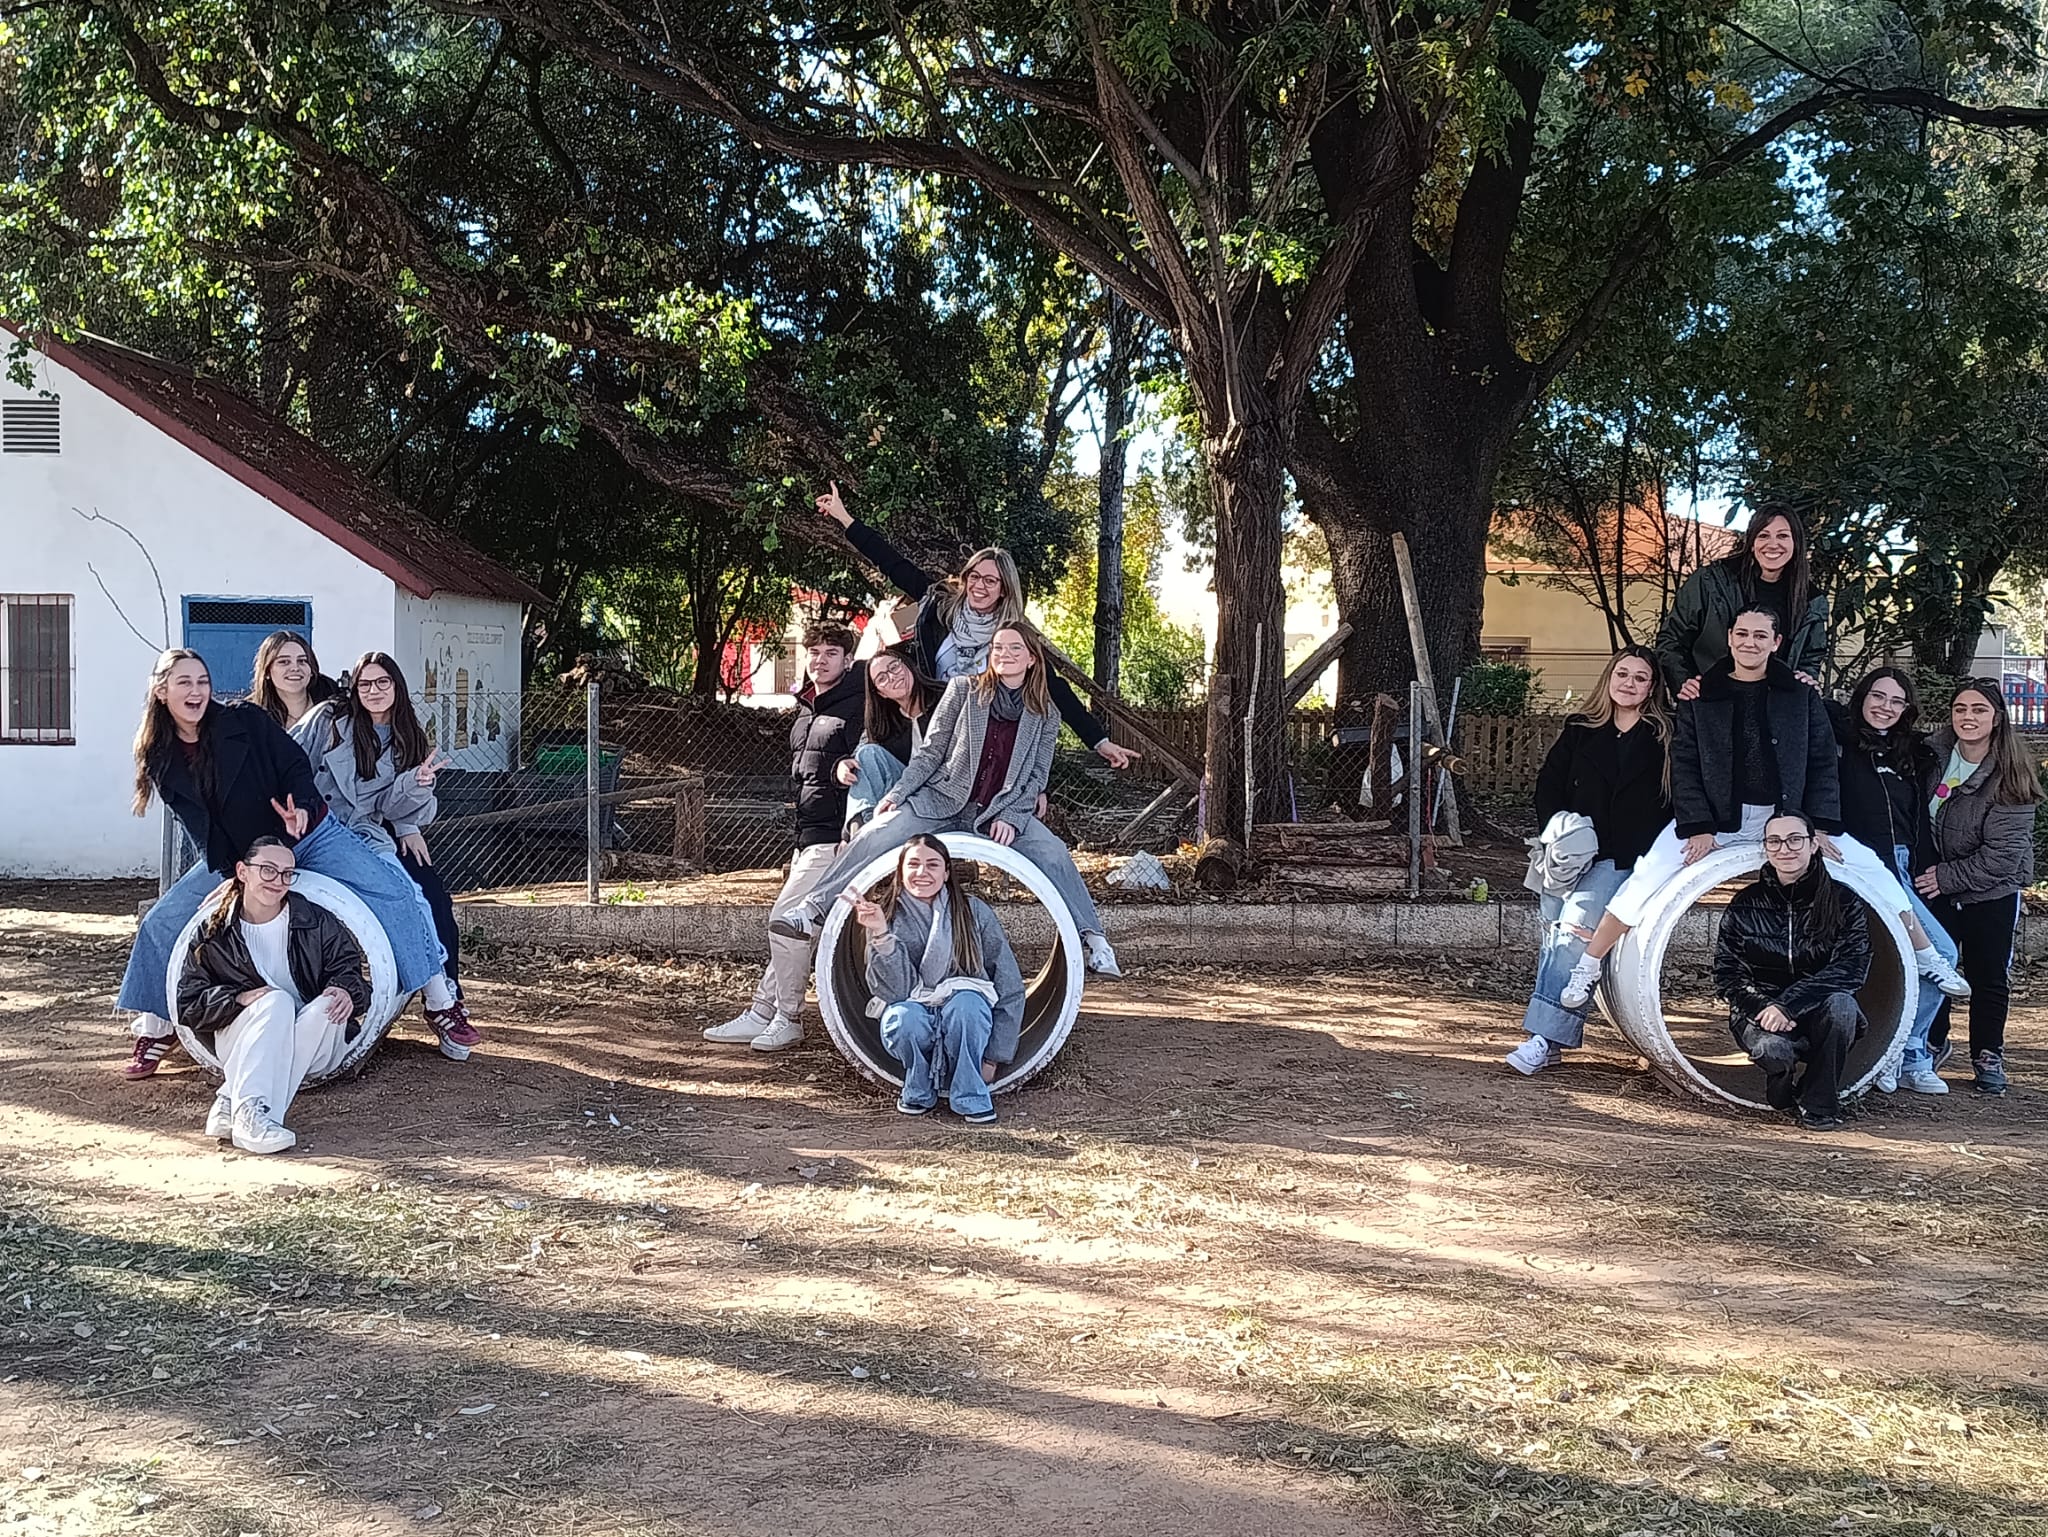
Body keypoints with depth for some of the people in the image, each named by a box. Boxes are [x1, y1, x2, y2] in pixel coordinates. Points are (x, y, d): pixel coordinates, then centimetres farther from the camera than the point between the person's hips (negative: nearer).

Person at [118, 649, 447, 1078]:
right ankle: (155, 1031, 14)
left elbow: (296, 766, -10)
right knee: (160, 923, -6)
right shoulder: (160, 760, -3)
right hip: (231, 858, 3)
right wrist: (234, 871, -19)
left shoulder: (245, 721, -10)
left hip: (310, 837, -2)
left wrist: (301, 809, -31)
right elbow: (199, 825, -6)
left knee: (394, 894, -19)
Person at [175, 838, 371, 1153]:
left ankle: (230, 1105, -37)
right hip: (238, 1039, -1)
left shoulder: (316, 921, 4)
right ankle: (249, 1111, -46)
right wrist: (240, 999, -20)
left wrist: (346, 989, -25)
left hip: (311, 1049, 1)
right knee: (275, 1001, -31)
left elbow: (349, 967, -1)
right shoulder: (214, 934, 2)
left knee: (330, 1004, -31)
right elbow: (189, 1003, -2)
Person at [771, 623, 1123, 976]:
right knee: (877, 833, -24)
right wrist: (897, 793, -5)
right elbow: (931, 751, 5)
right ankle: (811, 907, -21)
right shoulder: (963, 689, 4)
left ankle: (1094, 940, -16)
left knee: (1053, 853, -24)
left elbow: (1037, 775, 5)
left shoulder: (1044, 716, 7)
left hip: (1003, 814, 1)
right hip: (942, 801, -1)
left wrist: (1011, 818, -11)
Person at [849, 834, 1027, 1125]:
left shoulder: (975, 912, -4)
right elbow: (895, 991, -18)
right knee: (904, 1017, -33)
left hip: (967, 1017, 0)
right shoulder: (888, 918, -4)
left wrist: (994, 1057, -8)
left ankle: (970, 1097, -14)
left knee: (965, 1003, -33)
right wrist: (881, 934, -31)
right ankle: (918, 1092, -5)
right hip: (915, 1023, 0)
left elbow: (1010, 988, -3)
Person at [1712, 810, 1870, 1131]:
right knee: (1771, 1048, -35)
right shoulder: (1745, 905, 1)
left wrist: (1789, 1004, -25)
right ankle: (1782, 1081, 6)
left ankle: (1819, 1105, -13)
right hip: (1761, 1013, -1)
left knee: (1841, 1003, -34)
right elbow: (1727, 975, -1)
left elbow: (1852, 966, -14)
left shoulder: (1843, 902, -2)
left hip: (1818, 1016, 1)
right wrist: (1763, 1008, -21)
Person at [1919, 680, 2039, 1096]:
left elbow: (2003, 854, -19)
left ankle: (1988, 1055, 21)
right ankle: (1933, 1044, 25)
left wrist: (1948, 876, -18)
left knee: (1989, 976, 6)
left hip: (1992, 892, -3)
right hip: (1935, 886, 3)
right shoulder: (1934, 754, -6)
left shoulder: (2010, 778, -17)